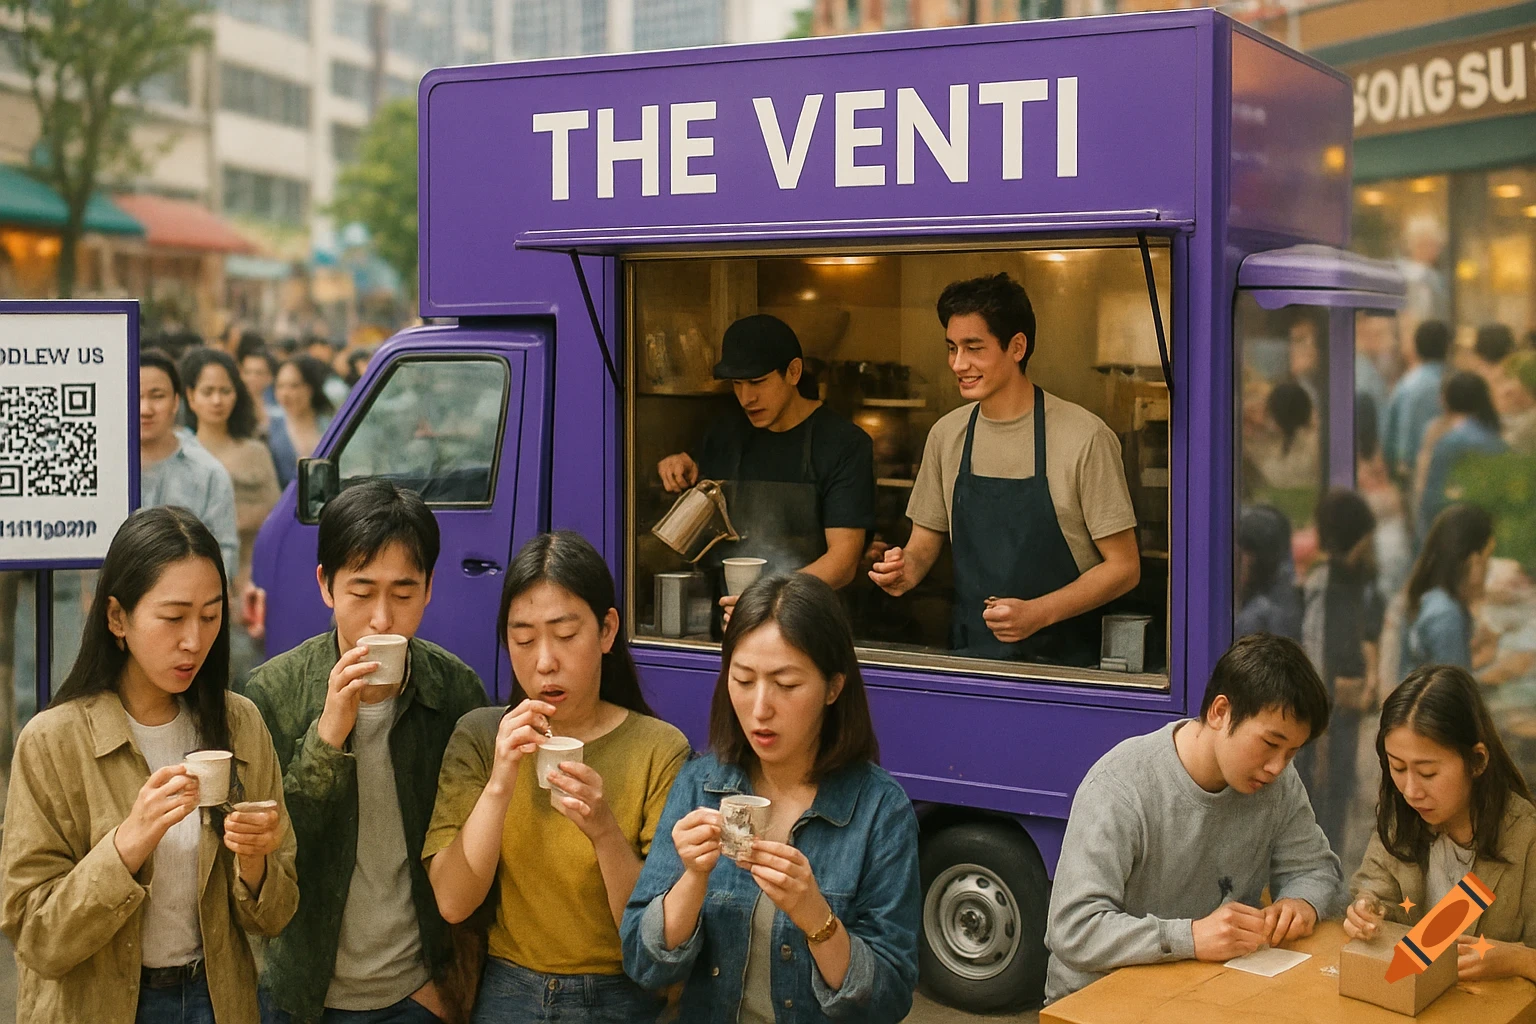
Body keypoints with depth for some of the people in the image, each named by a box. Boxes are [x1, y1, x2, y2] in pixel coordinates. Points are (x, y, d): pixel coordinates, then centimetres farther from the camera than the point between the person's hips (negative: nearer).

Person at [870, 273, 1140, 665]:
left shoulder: (1085, 437, -6)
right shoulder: (946, 435, 9)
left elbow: (1123, 567, -3)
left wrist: (1036, 614, -15)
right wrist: (908, 567, -3)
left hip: (1059, 659, -4)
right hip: (968, 656, 4)